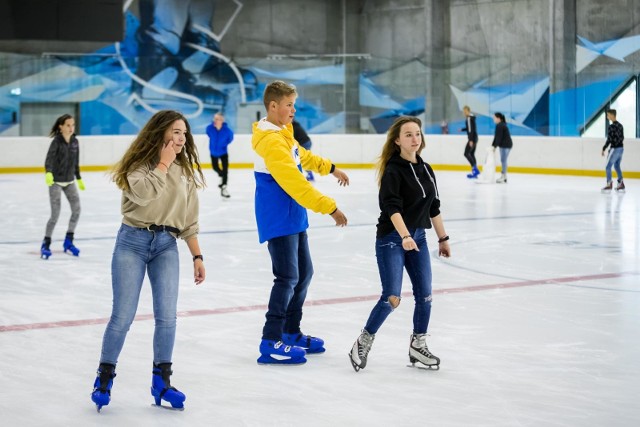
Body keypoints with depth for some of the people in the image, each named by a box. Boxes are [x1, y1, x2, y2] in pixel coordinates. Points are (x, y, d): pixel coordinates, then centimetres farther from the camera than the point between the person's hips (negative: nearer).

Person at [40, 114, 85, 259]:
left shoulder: (75, 141, 1)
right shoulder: (57, 141, -16)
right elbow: (49, 159, -29)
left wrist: (79, 178, 19)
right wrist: (48, 173, -47)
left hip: (69, 181, 5)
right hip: (55, 181, -5)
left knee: (76, 209, -3)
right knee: (55, 214, -8)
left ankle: (68, 242, 11)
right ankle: (46, 244, 7)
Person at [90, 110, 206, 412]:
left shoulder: (185, 171, 9)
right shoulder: (139, 164, -4)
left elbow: (189, 220, 12)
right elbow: (143, 193, -26)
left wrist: (197, 256, 8)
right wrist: (163, 163, -17)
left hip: (167, 245, 4)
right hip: (132, 242, -4)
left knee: (167, 316, -3)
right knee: (123, 316, -3)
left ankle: (161, 380, 9)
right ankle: (104, 377, 12)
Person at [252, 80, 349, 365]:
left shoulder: (283, 133, 10)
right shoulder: (271, 141, -21)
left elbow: (302, 156, 31)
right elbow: (294, 182, -28)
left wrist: (330, 168, 42)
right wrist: (330, 208, -27)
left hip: (293, 218, 10)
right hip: (278, 221, -10)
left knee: (303, 274, 16)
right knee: (288, 278, -11)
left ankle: (291, 333, 27)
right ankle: (271, 343, -7)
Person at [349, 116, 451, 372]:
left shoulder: (426, 170, 10)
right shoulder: (393, 170, -13)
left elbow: (434, 208, 18)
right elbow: (392, 207, -25)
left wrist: (443, 238, 20)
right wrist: (404, 236, -37)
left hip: (418, 238, 7)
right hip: (392, 239, -7)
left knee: (425, 296, 5)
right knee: (391, 298, -12)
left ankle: (418, 346, 21)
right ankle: (363, 343, 5)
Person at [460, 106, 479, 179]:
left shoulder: (469, 118, -15)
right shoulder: (472, 117, 13)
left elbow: (471, 129, -21)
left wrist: (471, 140, -23)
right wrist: (462, 129, 34)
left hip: (472, 138, -10)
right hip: (475, 138, 10)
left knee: (466, 153, -9)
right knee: (471, 154, 13)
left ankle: (475, 168, -18)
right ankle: (474, 172, 12)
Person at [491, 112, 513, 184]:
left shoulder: (499, 126, -16)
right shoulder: (501, 125, 16)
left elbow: (498, 137, -18)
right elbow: (496, 137, 18)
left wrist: (495, 146, -13)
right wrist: (493, 145, 16)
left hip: (505, 145, -10)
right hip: (505, 145, 10)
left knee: (503, 160, -9)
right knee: (503, 160, 12)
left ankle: (503, 177, -8)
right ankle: (503, 176, 15)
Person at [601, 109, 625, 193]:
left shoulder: (611, 127, -17)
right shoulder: (620, 125, 9)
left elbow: (609, 140, -18)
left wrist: (604, 149, -11)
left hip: (615, 149, -9)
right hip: (621, 148, 9)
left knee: (608, 167, -1)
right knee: (617, 166, 18)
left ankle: (609, 185, -1)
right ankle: (621, 184, 18)